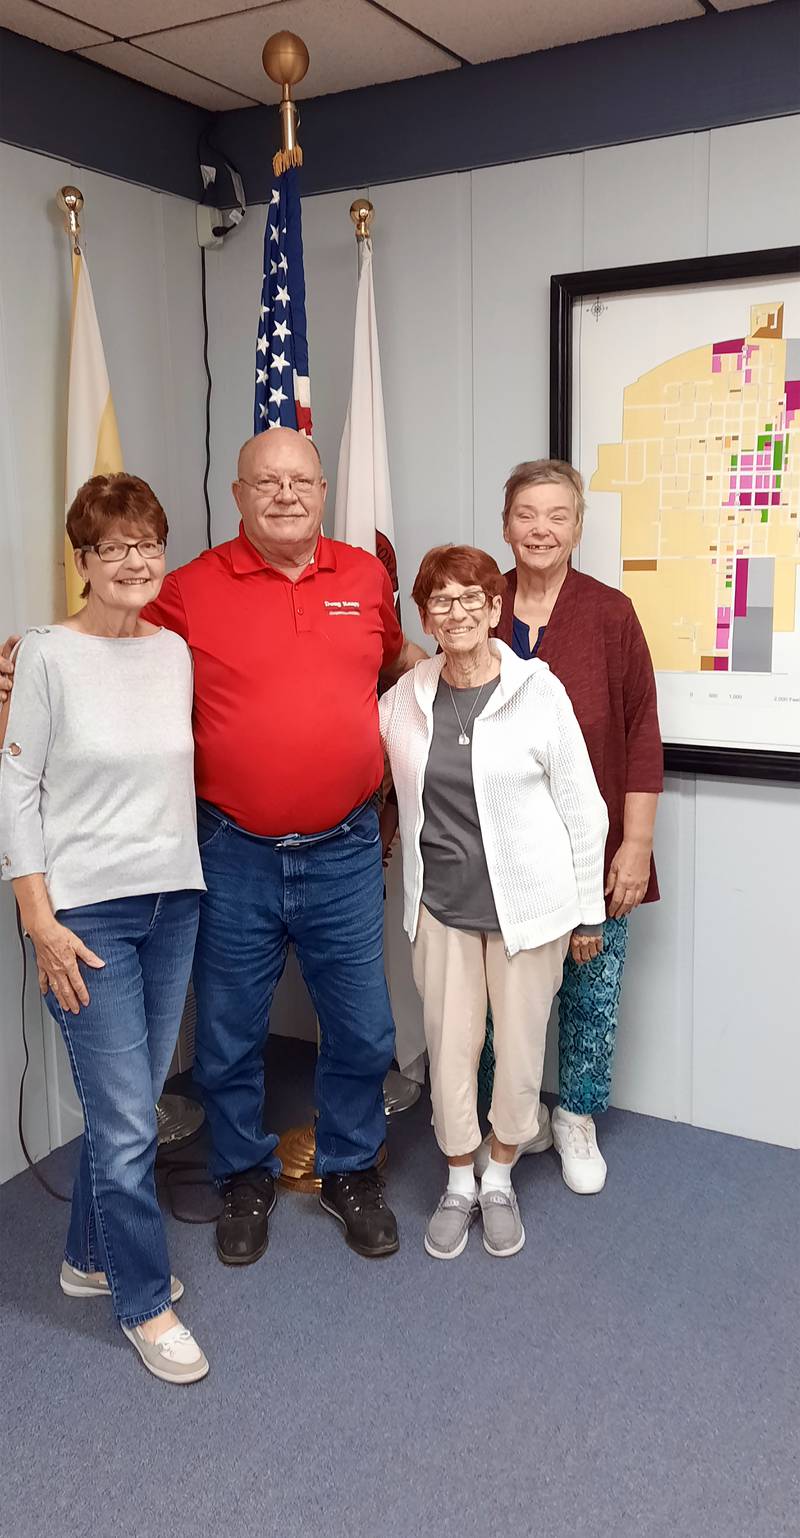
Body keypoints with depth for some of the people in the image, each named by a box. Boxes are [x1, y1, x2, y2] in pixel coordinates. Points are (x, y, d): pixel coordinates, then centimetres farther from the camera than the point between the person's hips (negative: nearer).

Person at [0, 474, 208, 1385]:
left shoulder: (176, 652, 5)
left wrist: (182, 873, 8)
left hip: (172, 901, 5)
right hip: (85, 910, -5)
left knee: (127, 1105, 15)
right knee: (127, 1122, 0)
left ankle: (92, 1257, 37)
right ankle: (145, 1303, 20)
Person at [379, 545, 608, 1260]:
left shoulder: (539, 690, -8)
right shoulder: (404, 697, -1)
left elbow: (582, 809, -3)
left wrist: (586, 907, 1)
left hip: (529, 902, -2)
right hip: (441, 902, 2)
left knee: (520, 1047, 10)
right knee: (449, 1046, 9)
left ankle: (500, 1181, 34)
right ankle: (459, 1183, 31)